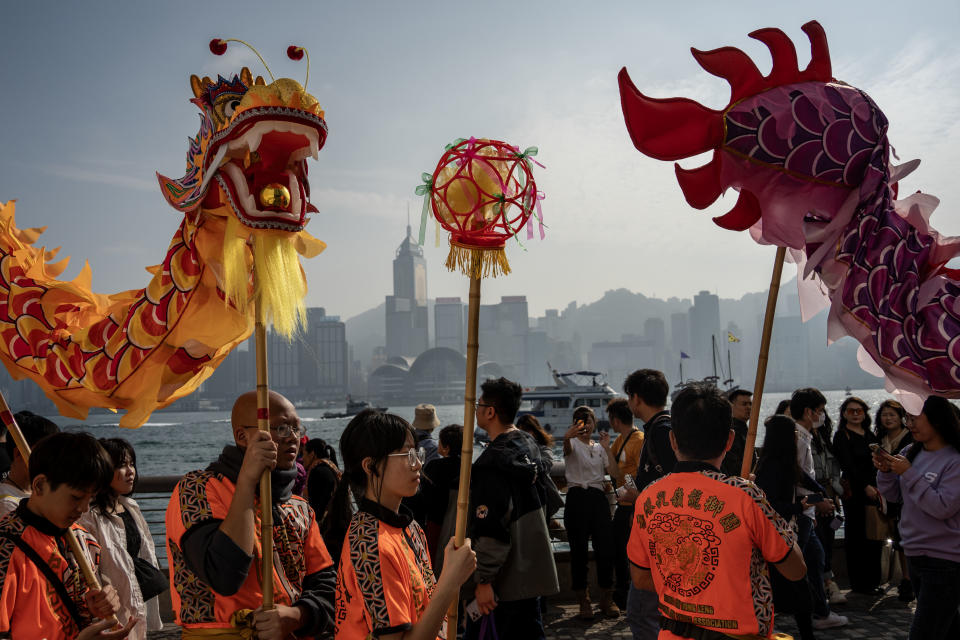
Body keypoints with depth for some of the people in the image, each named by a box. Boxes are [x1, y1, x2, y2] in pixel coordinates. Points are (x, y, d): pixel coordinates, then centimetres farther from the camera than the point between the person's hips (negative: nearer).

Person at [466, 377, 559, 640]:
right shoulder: (530, 446, 7)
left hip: (507, 579, -9)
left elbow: (490, 529, -25)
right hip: (533, 569, 9)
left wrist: (484, 580, -21)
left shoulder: (493, 461, -22)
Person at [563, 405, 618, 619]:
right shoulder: (573, 443, 2)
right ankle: (583, 600, 12)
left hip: (598, 497, 4)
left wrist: (608, 448, 2)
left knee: (605, 546, 0)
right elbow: (567, 448, -27)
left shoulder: (599, 448, 17)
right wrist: (567, 437, -46)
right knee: (579, 550, 1)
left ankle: (607, 598, 14)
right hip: (577, 497, -4)